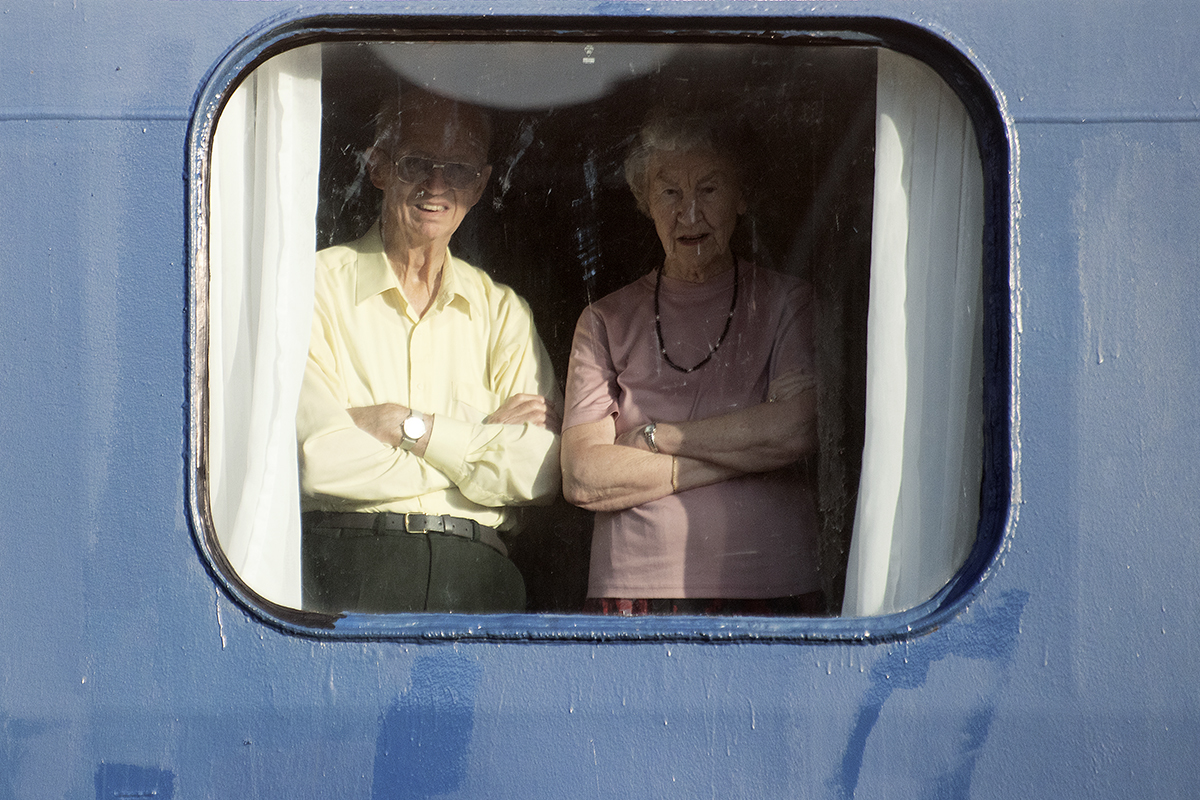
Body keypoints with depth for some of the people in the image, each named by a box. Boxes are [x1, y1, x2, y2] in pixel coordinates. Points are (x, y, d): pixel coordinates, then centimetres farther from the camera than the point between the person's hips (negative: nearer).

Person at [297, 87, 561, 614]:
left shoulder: (502, 310, 16)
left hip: (474, 575, 3)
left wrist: (411, 426, -6)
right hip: (345, 569, -3)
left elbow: (540, 473, 3)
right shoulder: (318, 284, 4)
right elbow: (322, 460, -10)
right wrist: (485, 443, -2)